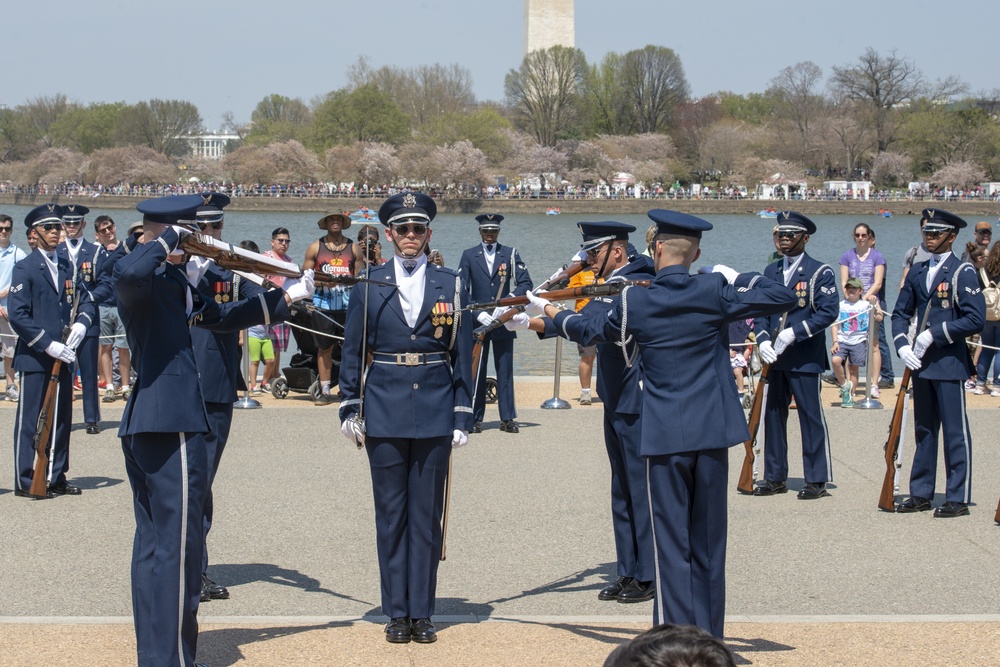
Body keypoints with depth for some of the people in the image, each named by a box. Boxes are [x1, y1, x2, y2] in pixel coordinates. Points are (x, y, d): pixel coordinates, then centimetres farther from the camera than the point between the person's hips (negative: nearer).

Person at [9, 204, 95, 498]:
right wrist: (48, 345, -17)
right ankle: (24, 482, 4)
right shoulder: (24, 268, -6)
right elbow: (17, 315, -12)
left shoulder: (68, 267, 13)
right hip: (34, 357, -6)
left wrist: (82, 322, -6)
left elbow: (85, 301, 17)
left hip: (63, 356, 6)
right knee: (29, 420, -2)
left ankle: (56, 477, 18)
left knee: (62, 418, 9)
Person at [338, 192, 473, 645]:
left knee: (427, 517, 4)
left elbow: (462, 355, 5)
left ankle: (422, 612, 11)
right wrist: (349, 409, 1)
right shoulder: (368, 286, 4)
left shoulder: (450, 285, 5)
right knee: (391, 516, 5)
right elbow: (352, 352, 6)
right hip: (384, 416, 0)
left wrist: (463, 416, 0)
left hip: (434, 417, 0)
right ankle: (397, 612, 12)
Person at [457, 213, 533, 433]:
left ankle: (507, 419, 6)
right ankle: (475, 419, 5)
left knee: (505, 371, 2)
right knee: (475, 371, 1)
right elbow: (461, 291, 0)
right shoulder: (469, 256, 6)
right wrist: (478, 313, -12)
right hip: (477, 323, 0)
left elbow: (525, 283, 2)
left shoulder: (510, 255, 8)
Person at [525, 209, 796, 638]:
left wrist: (547, 311, 33)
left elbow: (589, 330, 15)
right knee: (709, 545, 11)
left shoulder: (634, 301, -3)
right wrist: (739, 279, 12)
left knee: (672, 544, 2)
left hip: (664, 438, -1)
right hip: (712, 433, 2)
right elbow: (784, 296, -2)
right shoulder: (715, 290, -4)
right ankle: (709, 643, 18)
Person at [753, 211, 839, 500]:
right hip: (775, 358, 6)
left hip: (805, 358, -6)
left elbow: (828, 312, -11)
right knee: (773, 416, 9)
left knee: (811, 418, -3)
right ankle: (775, 477, 17)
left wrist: (794, 332, -18)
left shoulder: (820, 273, -3)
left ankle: (817, 480, 3)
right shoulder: (770, 272, 14)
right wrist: (762, 340, -5)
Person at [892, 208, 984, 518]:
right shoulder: (917, 272, 13)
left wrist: (935, 333, -16)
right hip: (921, 363, 6)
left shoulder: (963, 272, -6)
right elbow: (900, 313, 16)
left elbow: (975, 319, -14)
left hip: (949, 363, -6)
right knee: (924, 431, 12)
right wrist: (902, 344, -1)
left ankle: (958, 498, 1)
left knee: (955, 432, -3)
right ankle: (921, 494, 18)